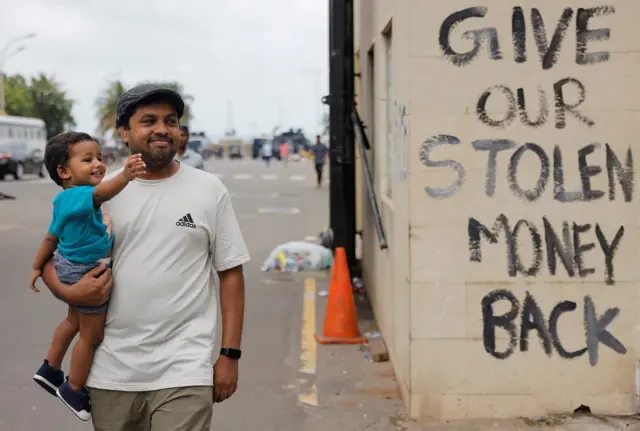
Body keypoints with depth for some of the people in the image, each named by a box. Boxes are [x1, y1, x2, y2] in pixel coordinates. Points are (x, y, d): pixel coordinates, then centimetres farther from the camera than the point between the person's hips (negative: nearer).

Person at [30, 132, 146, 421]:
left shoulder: (66, 200, 3)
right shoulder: (77, 196, -28)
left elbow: (51, 237, 13)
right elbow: (101, 193, -51)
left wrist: (37, 267, 23)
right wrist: (125, 176, -69)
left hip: (75, 268, 10)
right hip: (87, 272, -10)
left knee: (74, 322, 30)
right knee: (92, 335, 6)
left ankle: (50, 371, 47)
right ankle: (74, 391, 23)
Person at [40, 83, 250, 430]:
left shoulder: (209, 190, 2)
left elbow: (230, 273, 2)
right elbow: (49, 254, 11)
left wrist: (230, 355, -3)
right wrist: (68, 292, -11)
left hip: (184, 371, -2)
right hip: (111, 372, 2)